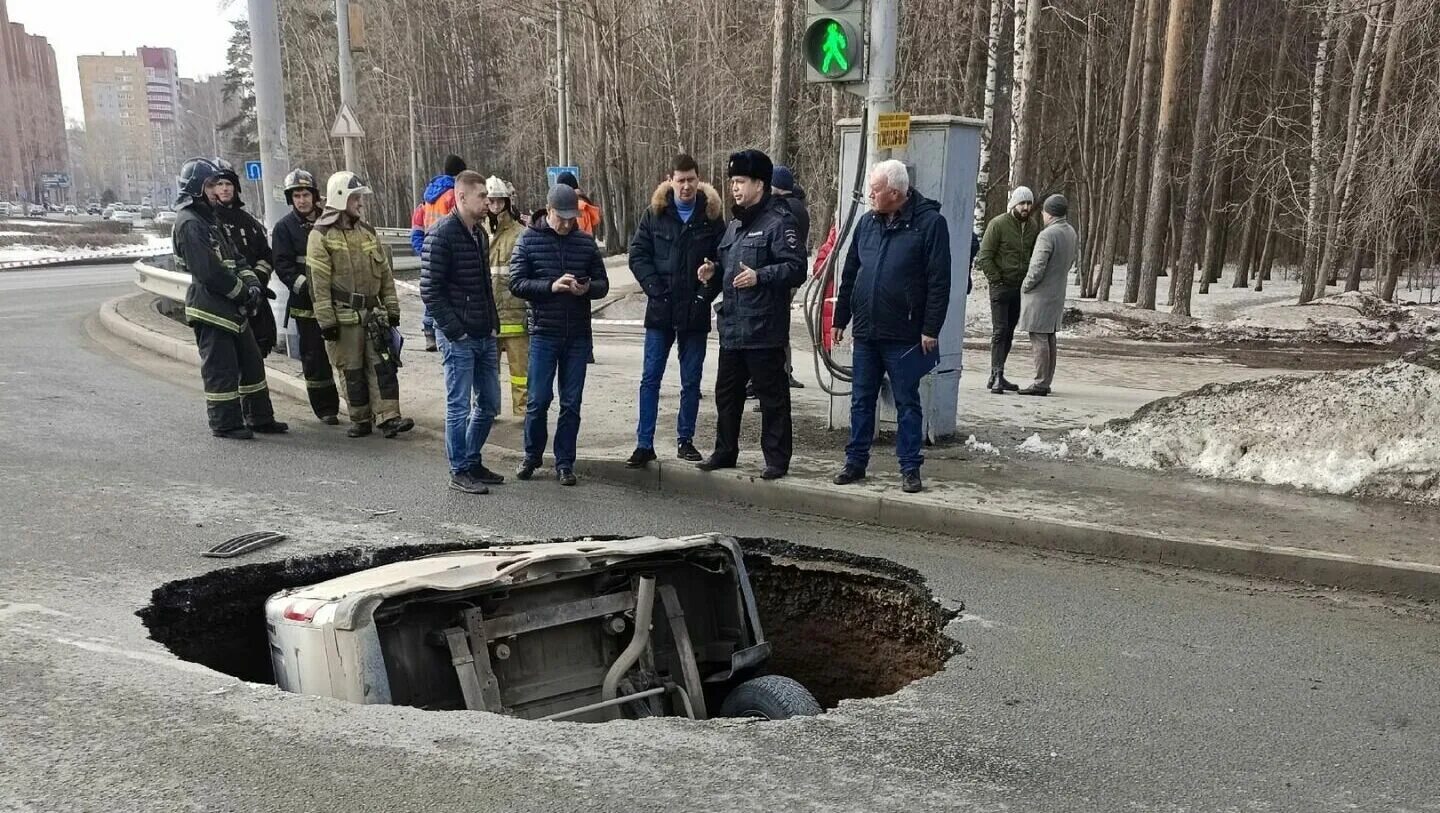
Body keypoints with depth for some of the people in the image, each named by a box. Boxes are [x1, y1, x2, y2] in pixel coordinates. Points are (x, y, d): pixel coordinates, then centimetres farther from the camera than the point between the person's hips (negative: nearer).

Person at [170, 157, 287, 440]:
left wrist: (252, 283, 0)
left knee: (252, 361, 14)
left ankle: (259, 417, 23)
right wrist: (243, 292, -13)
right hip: (211, 309, -10)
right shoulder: (189, 224, -14)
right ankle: (225, 424, 7)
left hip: (231, 307, 10)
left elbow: (233, 257, 17)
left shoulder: (209, 220, 18)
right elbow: (209, 271, -21)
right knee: (221, 369, -3)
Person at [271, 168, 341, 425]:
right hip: (306, 303, -2)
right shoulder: (285, 227, 2)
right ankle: (326, 408, 10)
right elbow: (283, 265, -4)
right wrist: (304, 285, -18)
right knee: (314, 355, 2)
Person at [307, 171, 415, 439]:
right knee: (352, 371, 4)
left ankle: (389, 417, -3)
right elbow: (319, 284, -10)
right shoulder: (321, 236, -5)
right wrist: (326, 321, -14)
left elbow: (385, 274, 15)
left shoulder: (368, 232, 13)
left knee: (382, 365, -3)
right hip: (344, 317, -4)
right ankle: (360, 421, 15)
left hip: (373, 314, 5)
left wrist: (392, 309, 10)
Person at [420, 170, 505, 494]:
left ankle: (472, 461, 29)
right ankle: (459, 471, 14)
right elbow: (430, 291, -15)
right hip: (458, 339, -8)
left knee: (489, 404, 13)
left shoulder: (480, 234, 13)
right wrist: (455, 331, -16)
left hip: (485, 337, 8)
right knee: (459, 406, 1)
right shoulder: (441, 235, -12)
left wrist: (494, 324, 12)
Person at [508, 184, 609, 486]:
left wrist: (587, 288, -14)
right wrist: (551, 286, -21)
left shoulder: (585, 242, 5)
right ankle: (532, 456, 23)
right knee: (538, 400, 3)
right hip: (544, 334, -2)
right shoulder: (529, 240, -1)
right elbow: (516, 283, -6)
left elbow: (603, 284, 9)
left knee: (571, 403, 7)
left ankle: (565, 462, 18)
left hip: (578, 336, 2)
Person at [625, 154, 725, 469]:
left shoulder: (712, 216, 2)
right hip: (660, 311, 0)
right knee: (650, 378, 2)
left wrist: (707, 293, -9)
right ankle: (644, 444, 8)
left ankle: (685, 440, 21)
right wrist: (655, 288, -9)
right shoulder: (655, 214, 2)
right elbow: (637, 254, 0)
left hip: (695, 312, 0)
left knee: (691, 381, 8)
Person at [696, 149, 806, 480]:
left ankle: (777, 459, 11)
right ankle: (725, 451, 31)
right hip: (732, 325, 9)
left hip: (764, 328, -9)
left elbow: (796, 268, -17)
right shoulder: (735, 223, 18)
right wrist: (715, 269, 8)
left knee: (772, 396, 1)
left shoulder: (779, 222, -10)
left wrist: (760, 276, -28)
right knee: (727, 392, 17)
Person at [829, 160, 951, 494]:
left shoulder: (929, 222, -8)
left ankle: (910, 468, 13)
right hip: (865, 332, 5)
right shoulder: (867, 221, 10)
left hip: (904, 337, -5)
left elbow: (939, 281, -11)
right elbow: (850, 274, 16)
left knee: (907, 403, 4)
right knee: (861, 401, 12)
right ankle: (856, 462, 22)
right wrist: (840, 319, 14)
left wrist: (931, 329, -14)